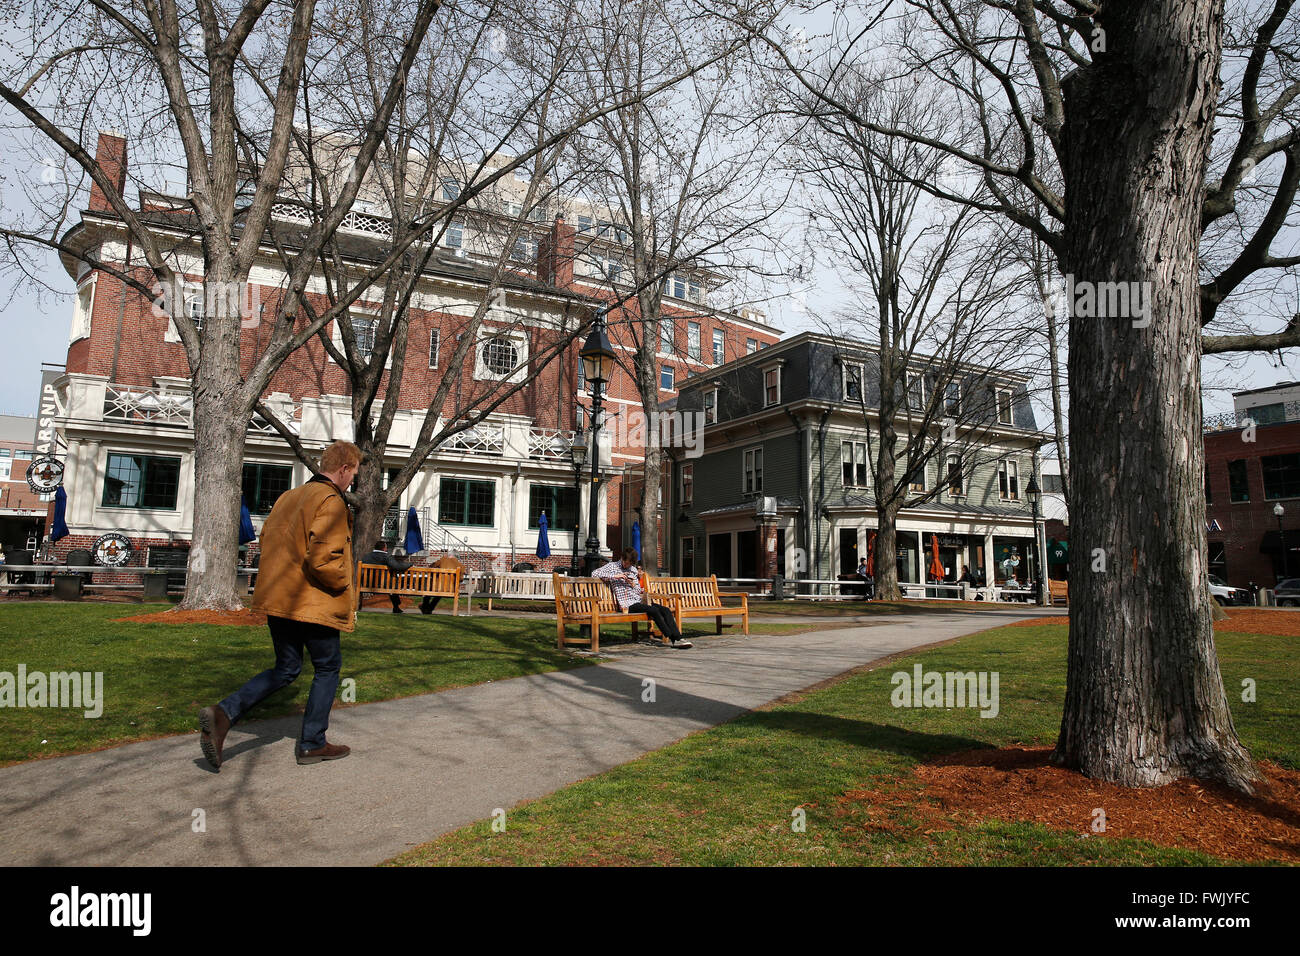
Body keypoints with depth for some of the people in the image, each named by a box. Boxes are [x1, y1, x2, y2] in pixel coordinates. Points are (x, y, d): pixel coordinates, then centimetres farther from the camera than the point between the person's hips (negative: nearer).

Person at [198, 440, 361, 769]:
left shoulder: (288, 497, 13)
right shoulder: (330, 502, -16)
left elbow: (267, 540, 17)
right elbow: (323, 559, -24)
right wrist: (344, 586, -8)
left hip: (277, 600, 8)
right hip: (313, 603, -8)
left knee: (285, 669, 17)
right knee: (328, 667, 10)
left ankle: (223, 713, -1)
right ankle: (312, 743, 17)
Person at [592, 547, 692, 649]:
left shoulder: (633, 569, 22)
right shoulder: (612, 566, 6)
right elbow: (594, 573, -8)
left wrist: (634, 585, -1)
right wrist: (614, 576, -14)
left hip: (639, 601, 7)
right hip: (628, 604, -6)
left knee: (666, 610, -16)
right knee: (654, 610, -29)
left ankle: (678, 638, -23)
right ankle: (671, 639, -25)